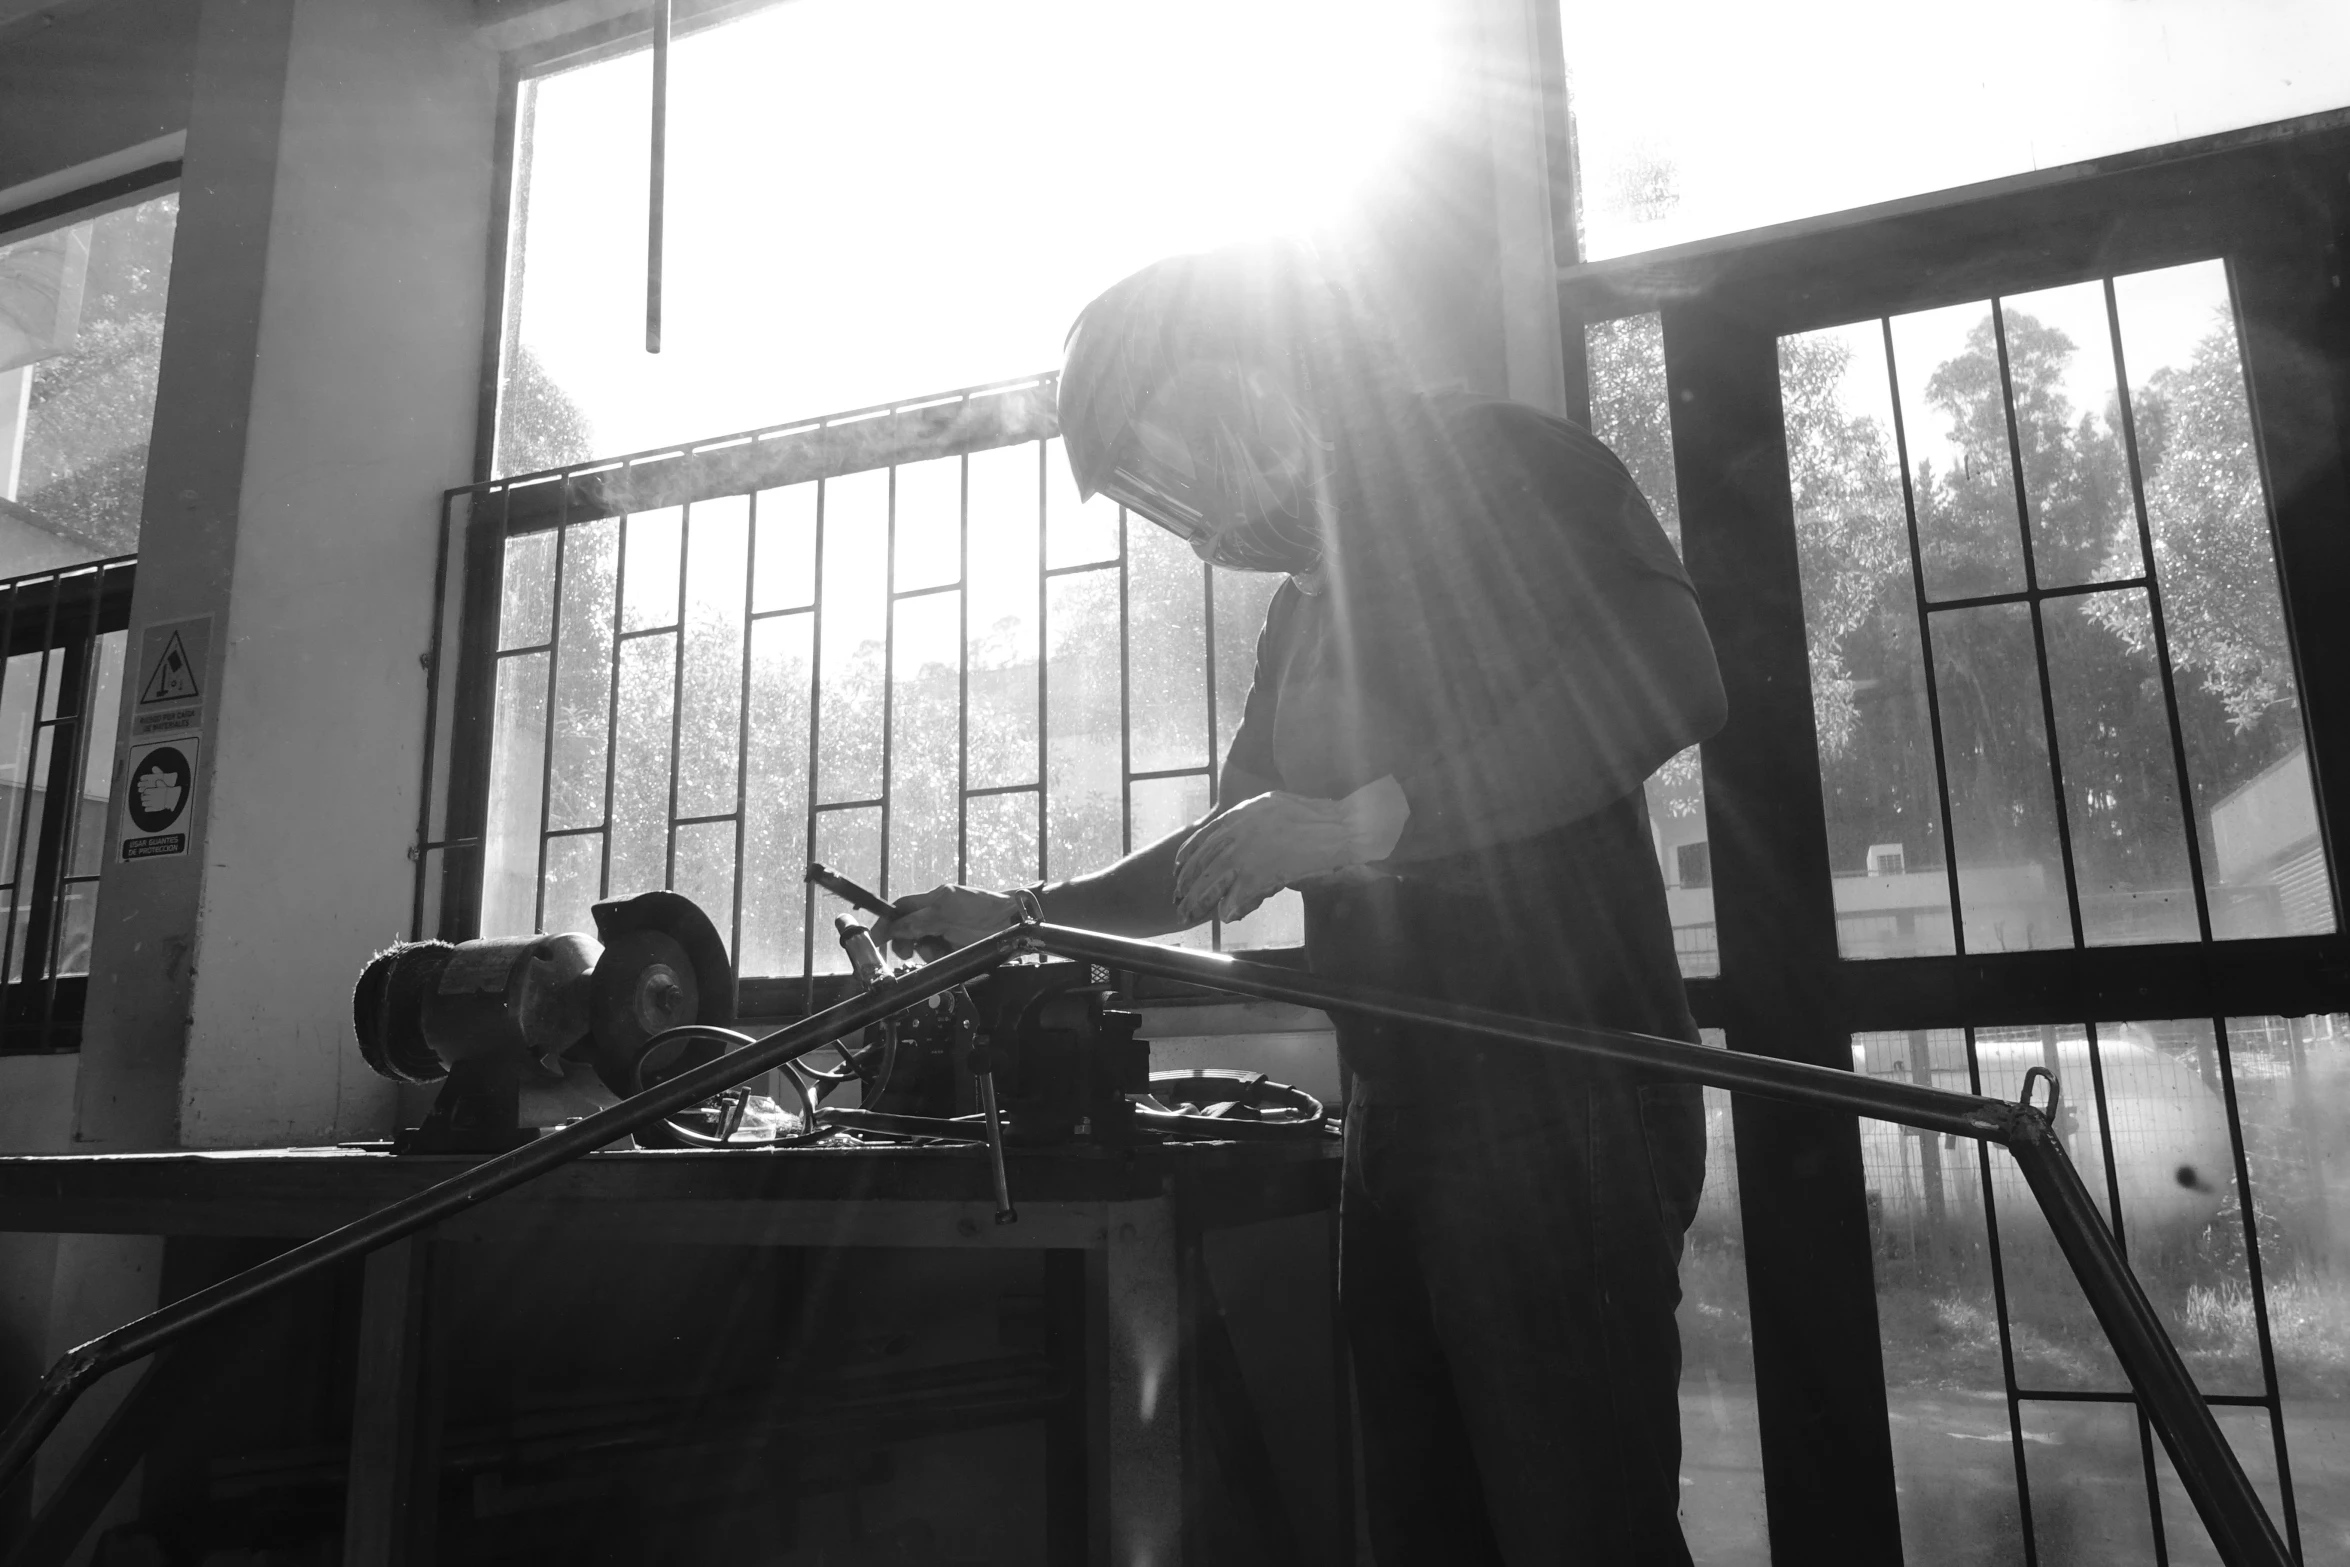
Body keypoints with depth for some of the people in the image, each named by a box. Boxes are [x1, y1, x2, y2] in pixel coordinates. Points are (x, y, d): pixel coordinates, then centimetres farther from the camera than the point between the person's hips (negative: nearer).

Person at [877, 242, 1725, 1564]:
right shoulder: (1312, 602, 22)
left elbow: (1669, 680, -20)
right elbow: (1234, 850, 30)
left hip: (1558, 1099, -8)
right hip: (1407, 1115, 8)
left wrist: (1370, 818, -22)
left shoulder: (1502, 462, -2)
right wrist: (1018, 917, 24)